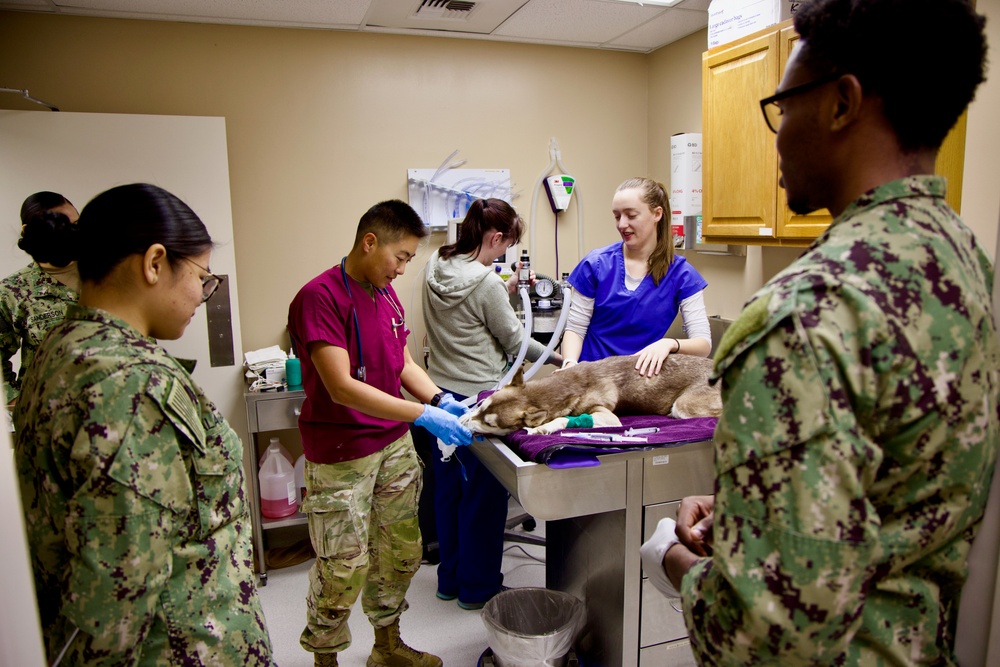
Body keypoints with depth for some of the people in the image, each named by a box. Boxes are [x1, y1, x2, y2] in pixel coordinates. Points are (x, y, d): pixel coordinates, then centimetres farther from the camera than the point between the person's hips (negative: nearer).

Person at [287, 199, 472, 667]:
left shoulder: (385, 293, 6)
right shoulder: (320, 297, -19)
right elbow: (341, 387, -25)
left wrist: (442, 400, -5)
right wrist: (423, 415, -29)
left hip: (395, 443, 8)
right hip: (341, 455, -7)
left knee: (402, 552, 18)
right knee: (344, 570, 5)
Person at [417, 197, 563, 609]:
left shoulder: (435, 267, 2)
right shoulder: (487, 282, -20)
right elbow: (515, 341, -9)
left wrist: (504, 295, 6)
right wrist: (558, 358, 5)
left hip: (441, 392, 8)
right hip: (478, 397, -8)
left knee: (448, 487, 18)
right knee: (484, 494, 8)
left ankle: (449, 578, 34)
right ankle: (478, 587, 23)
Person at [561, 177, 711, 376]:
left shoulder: (681, 274, -1)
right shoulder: (596, 264, 0)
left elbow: (704, 344, -5)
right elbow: (575, 328, 3)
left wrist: (670, 344, -25)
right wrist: (569, 364, -16)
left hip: (643, 374, 1)